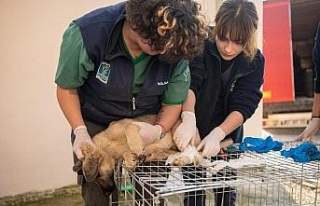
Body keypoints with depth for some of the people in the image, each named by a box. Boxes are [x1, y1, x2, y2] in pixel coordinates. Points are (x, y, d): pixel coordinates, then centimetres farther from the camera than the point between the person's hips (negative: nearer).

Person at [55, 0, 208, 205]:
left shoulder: (175, 47, -21)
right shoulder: (87, 33, -28)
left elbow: (173, 103, -7)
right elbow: (67, 88, -12)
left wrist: (159, 130, -27)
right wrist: (80, 131, -22)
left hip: (148, 127, 2)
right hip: (96, 126, -1)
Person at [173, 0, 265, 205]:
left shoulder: (255, 61, -14)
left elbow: (243, 106, -20)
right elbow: (189, 83, -33)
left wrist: (217, 134, -36)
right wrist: (188, 118, -51)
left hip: (227, 132, 2)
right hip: (196, 126, -1)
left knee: (225, 185, 9)